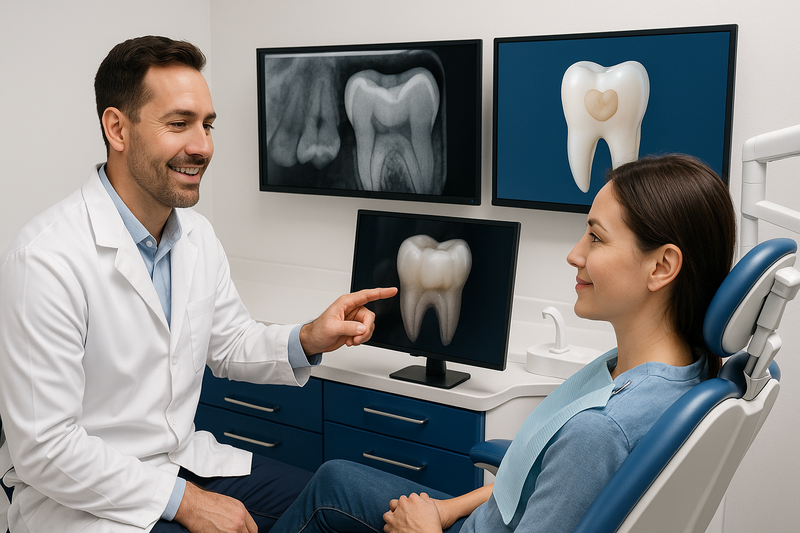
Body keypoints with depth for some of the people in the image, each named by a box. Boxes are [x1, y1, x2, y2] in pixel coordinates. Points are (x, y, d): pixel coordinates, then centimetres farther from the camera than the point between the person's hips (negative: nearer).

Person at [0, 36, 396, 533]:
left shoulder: (199, 235, 2)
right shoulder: (46, 260, -23)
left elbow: (231, 346, 14)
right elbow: (45, 449, -21)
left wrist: (307, 340, -6)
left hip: (189, 462, 7)